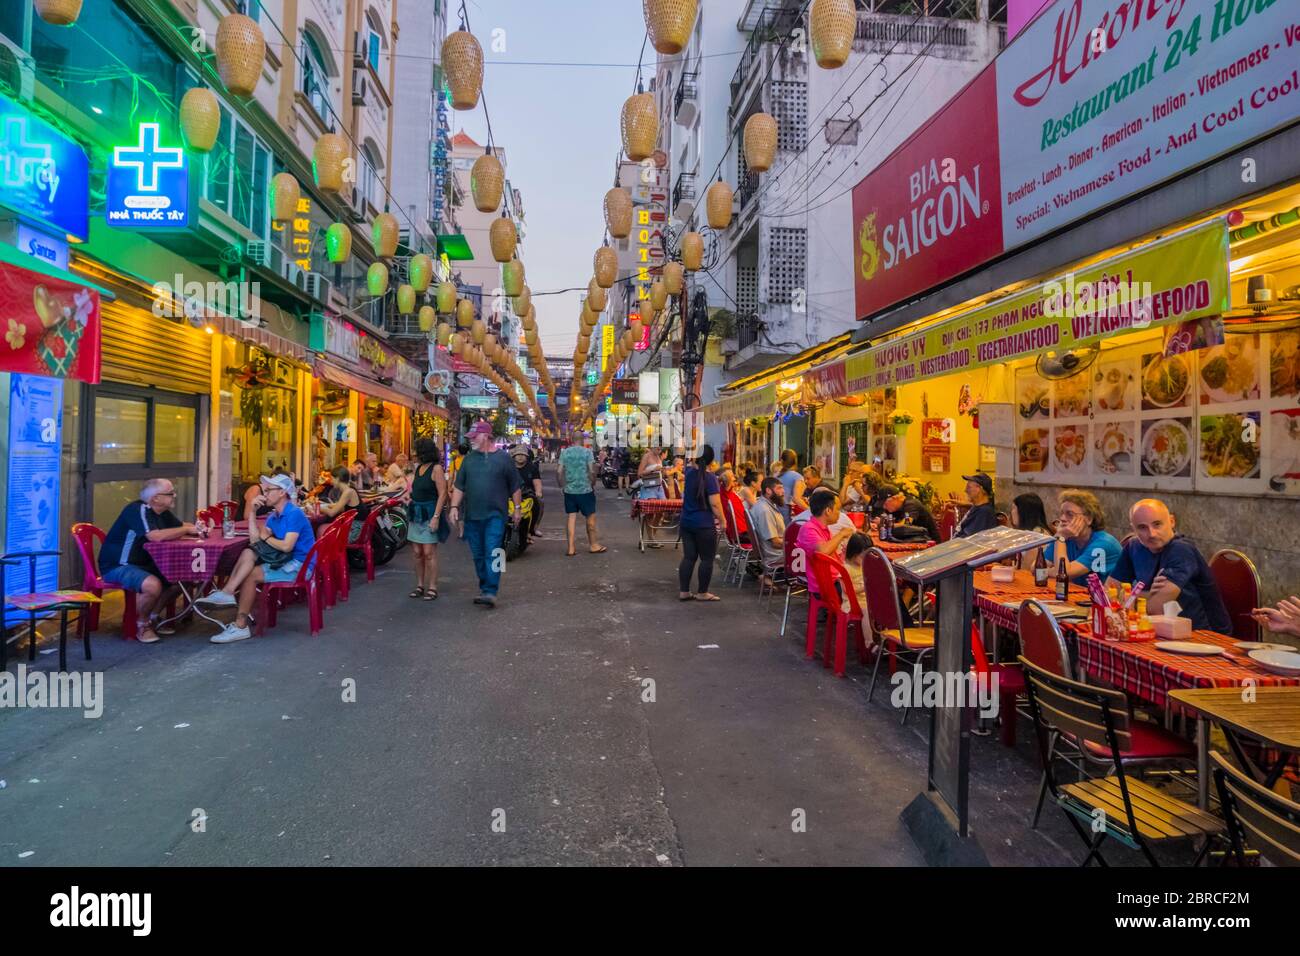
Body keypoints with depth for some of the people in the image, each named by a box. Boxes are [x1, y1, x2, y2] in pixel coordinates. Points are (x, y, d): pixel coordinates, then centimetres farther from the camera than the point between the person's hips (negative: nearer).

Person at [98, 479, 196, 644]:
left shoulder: (161, 512, 8)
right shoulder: (137, 510, -21)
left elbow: (182, 525, 20)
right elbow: (155, 536, -35)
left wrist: (196, 528, -5)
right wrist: (186, 530, -22)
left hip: (142, 563, 10)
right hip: (117, 566, -10)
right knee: (153, 585, -33)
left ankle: (152, 617, 13)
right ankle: (142, 623, -5)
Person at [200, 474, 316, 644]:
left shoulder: (294, 514, -15)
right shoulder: (273, 516, 14)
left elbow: (286, 546, -23)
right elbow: (254, 540, 4)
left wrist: (266, 537, -4)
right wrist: (252, 511, 2)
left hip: (299, 565, -9)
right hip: (285, 561, 9)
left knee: (251, 575, -15)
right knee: (248, 553, -6)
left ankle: (240, 626, -9)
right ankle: (227, 592, -17)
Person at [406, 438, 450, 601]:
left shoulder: (436, 468, -10)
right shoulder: (418, 468, 14)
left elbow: (442, 494, -15)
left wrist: (436, 516, -20)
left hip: (430, 514, -7)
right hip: (416, 514, 8)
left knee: (429, 553, -6)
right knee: (418, 553, 8)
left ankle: (432, 588, -1)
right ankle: (420, 586, 15)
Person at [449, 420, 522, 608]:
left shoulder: (503, 458, 0)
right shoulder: (469, 459, 10)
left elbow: (515, 486, 4)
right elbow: (459, 486, 10)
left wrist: (517, 508, 4)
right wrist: (454, 507, 0)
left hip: (495, 515, -4)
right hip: (472, 516, 4)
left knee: (492, 554, -12)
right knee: (478, 555, 10)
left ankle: (490, 592, -14)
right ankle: (484, 588, 22)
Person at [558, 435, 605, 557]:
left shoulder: (564, 452, 1)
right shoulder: (587, 451, -6)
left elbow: (560, 471, 0)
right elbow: (592, 471, -11)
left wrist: (562, 485, 13)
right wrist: (593, 484, 3)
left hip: (569, 490, 3)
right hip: (585, 490, -3)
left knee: (571, 518, 6)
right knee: (590, 517, 11)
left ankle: (571, 548, 5)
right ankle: (593, 545, 20)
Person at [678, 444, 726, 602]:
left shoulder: (689, 472, 3)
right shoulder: (710, 477, -15)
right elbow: (715, 503, -17)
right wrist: (722, 520, -7)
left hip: (686, 522, 7)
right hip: (704, 525, -7)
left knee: (688, 557, 10)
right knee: (707, 559, 5)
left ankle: (683, 591, 12)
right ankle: (702, 593, 11)